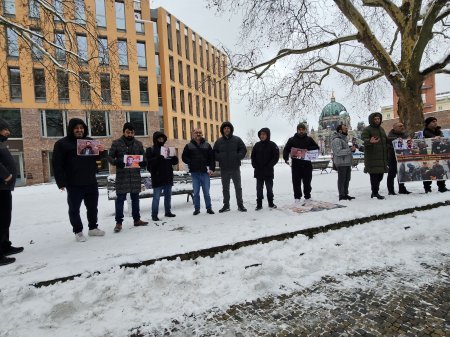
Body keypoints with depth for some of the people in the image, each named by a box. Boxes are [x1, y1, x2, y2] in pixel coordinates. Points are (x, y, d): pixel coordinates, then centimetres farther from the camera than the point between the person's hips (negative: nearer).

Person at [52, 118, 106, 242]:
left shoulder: (90, 141, 11)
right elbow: (57, 164, -8)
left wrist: (102, 151, -7)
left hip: (91, 182, 4)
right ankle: (78, 232, 19)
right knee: (74, 209, 5)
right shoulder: (62, 143, -3)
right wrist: (61, 182, -17)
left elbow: (98, 157, 18)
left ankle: (93, 228, 29)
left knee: (92, 207, 14)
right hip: (74, 184, -4)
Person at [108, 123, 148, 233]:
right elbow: (110, 157, 1)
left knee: (135, 198, 12)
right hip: (122, 175, -3)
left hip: (135, 175, 3)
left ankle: (137, 219, 23)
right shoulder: (116, 143, 1)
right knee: (120, 198, 1)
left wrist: (143, 163, -9)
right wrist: (116, 162, -21)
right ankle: (119, 222, 10)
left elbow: (143, 157, 13)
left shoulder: (138, 144, 9)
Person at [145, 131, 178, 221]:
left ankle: (168, 211, 25)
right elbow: (149, 162, -13)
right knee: (156, 197, -3)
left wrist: (174, 158, -6)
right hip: (157, 178, -5)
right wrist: (157, 159, -28)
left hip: (168, 177, 6)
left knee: (168, 196, 13)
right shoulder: (150, 150, 0)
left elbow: (174, 162, 17)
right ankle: (154, 215, 5)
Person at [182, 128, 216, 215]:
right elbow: (184, 157, 8)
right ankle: (197, 209, 16)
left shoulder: (207, 145, 6)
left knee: (206, 192, 5)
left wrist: (212, 168, -6)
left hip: (205, 172, 0)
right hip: (194, 173, 0)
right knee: (196, 192, 6)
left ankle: (209, 208, 16)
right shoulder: (189, 146, 5)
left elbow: (212, 157, 4)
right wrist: (191, 163, -6)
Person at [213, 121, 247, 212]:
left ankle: (240, 205, 14)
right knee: (225, 188, 9)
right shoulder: (219, 141, 6)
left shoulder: (237, 139, 2)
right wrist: (219, 158, -6)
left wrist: (238, 157, -12)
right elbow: (215, 152, 11)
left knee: (238, 187, 5)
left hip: (235, 167, -1)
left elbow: (243, 150, 1)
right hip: (224, 168, 2)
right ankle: (226, 205, 19)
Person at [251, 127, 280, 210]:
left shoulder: (272, 145, -3)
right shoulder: (257, 145, 6)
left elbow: (276, 157, -7)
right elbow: (253, 156, 10)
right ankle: (259, 204, 11)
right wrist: (255, 166, -2)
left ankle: (271, 203, 22)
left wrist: (269, 166, -12)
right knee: (259, 188, 6)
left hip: (268, 171, -2)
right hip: (258, 171, 3)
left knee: (269, 188, 9)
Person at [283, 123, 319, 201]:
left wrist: (308, 149, -8)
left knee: (307, 181, 9)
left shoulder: (309, 139, 10)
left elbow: (317, 147, 10)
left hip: (307, 164, 1)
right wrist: (286, 158, -15)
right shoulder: (292, 140, 5)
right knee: (296, 182, 1)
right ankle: (297, 197, 10)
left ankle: (307, 196, 22)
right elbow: (286, 150, 2)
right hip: (296, 165, -1)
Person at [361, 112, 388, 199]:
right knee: (374, 174, -8)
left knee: (380, 174, 11)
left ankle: (374, 191, 23)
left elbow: (386, 140, 30)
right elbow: (364, 139, -20)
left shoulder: (381, 129, 21)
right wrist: (370, 141, -42)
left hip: (382, 157, 8)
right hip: (372, 157, -8)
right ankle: (375, 193, -1)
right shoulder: (367, 129, -4)